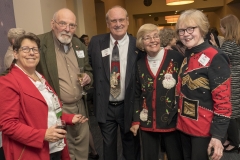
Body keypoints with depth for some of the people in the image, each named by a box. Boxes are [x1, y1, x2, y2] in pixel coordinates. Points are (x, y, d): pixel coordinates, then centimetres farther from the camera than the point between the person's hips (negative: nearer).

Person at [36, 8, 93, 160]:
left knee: (83, 145, 20)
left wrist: (88, 77, -6)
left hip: (80, 106, 6)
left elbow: (88, 70, 17)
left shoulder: (79, 44, 6)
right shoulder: (39, 44, -15)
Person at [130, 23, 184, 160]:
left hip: (172, 121, -3)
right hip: (147, 123, 3)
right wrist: (136, 120, 7)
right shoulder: (140, 64, 4)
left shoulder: (176, 57, -9)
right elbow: (137, 94, 10)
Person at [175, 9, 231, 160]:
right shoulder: (186, 57, 7)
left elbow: (223, 100, -17)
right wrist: (180, 119, 12)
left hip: (204, 129, -7)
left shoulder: (215, 58, -15)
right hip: (184, 126, 7)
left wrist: (217, 135, -19)